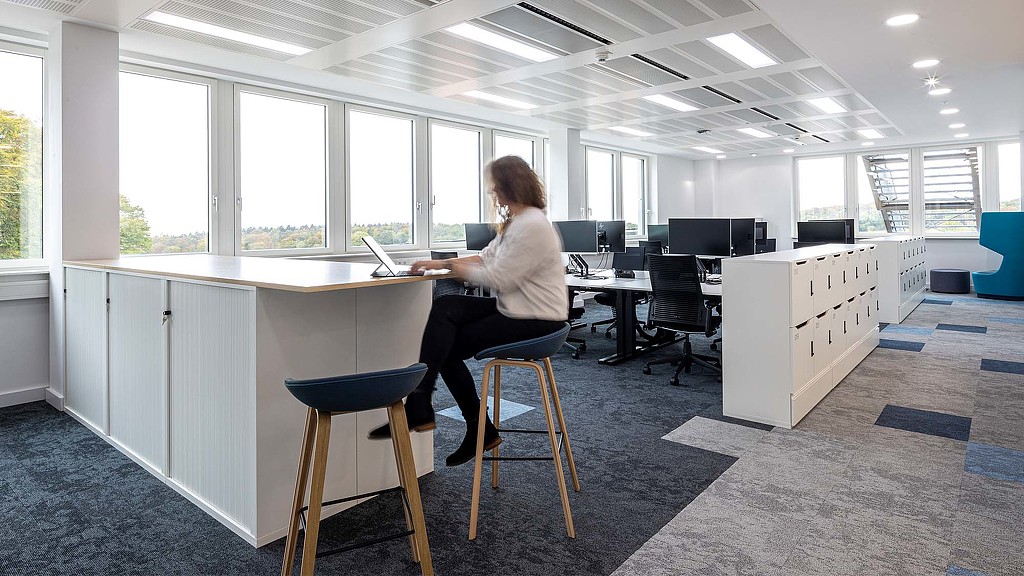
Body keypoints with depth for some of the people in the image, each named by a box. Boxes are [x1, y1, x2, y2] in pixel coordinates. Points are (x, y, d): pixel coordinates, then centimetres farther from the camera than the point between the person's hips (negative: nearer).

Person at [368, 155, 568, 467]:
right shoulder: (513, 221, 13)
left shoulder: (532, 225, -21)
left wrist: (458, 269, -6)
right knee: (445, 306, -7)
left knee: (448, 347, -8)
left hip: (535, 321, -10)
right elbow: (485, 257, 16)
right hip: (514, 309, 10)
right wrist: (441, 263, 6)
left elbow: (498, 279, -23)